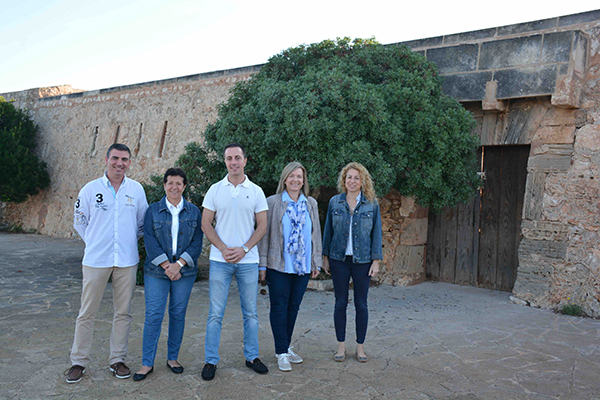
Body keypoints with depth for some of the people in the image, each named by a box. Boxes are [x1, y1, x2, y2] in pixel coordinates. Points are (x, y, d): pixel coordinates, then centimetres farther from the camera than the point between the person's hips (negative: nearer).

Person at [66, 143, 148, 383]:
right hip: (96, 260, -1)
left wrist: (131, 241, 10)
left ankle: (117, 360, 20)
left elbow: (143, 222, 16)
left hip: (126, 261, 2)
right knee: (87, 312, 4)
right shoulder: (91, 189, 1)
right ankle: (79, 361, 17)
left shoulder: (136, 190, 5)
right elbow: (80, 221, 10)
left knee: (123, 312, 7)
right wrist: (95, 243, 8)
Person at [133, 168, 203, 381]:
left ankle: (173, 358, 21)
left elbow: (197, 242, -1)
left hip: (185, 271, 1)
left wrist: (178, 264, -12)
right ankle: (147, 363, 7)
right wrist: (166, 265, -14)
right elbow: (149, 240, -5)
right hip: (156, 271, -1)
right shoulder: (153, 210, 3)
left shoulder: (194, 211, 5)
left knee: (178, 314, 7)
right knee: (153, 315, -2)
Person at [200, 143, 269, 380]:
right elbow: (206, 224, 2)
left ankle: (252, 357, 23)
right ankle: (211, 361, 14)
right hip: (220, 260, 0)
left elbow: (262, 226, 3)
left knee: (250, 312, 9)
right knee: (215, 313, 3)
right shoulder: (215, 190, 3)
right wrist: (223, 249, -10)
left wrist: (244, 249, -10)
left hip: (248, 260, 1)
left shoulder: (256, 191, 4)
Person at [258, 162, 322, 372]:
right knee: (279, 307, 0)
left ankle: (286, 347, 24)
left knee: (293, 307, 11)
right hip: (278, 265, -3)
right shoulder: (272, 203, -1)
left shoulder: (311, 204, 10)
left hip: (303, 266, 4)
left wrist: (317, 262, 11)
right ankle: (281, 352, 9)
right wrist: (262, 264, -6)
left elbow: (316, 234, 14)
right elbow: (264, 233, -2)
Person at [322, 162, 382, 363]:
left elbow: (376, 233, 2)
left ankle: (360, 346, 19)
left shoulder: (371, 204, 0)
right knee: (340, 303, 6)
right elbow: (328, 230, 8)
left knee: (361, 304, 6)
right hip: (339, 260, 1)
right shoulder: (335, 202, 3)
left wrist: (376, 260, -3)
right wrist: (325, 256, 6)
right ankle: (341, 346, 18)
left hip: (362, 260, -1)